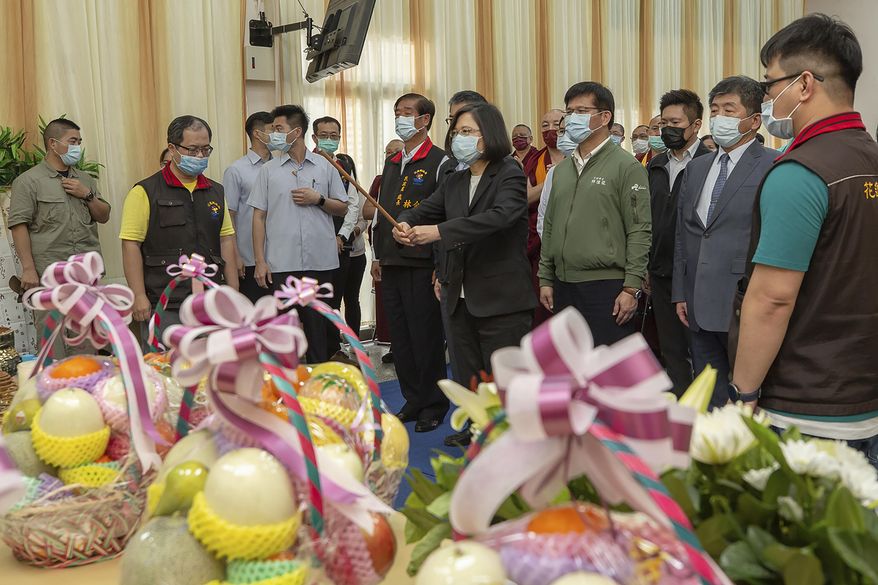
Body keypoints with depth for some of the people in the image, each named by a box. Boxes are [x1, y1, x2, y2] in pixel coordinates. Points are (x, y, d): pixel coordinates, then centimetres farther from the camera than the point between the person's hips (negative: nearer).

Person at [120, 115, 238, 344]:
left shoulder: (216, 192, 13)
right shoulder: (145, 192, -4)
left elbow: (226, 241, 13)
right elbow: (131, 245, -7)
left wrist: (233, 292, 7)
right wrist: (139, 297, -13)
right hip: (163, 306, -5)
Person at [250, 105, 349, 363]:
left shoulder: (325, 167, 7)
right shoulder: (269, 170, 6)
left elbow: (342, 208, 11)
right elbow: (259, 217, 4)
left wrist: (318, 200, -9)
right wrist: (260, 261, -3)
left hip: (319, 261, 0)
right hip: (281, 263, 0)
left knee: (317, 325, 9)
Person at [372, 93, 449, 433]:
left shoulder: (439, 162, -6)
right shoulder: (392, 164, 18)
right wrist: (378, 256, 18)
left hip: (422, 265, -7)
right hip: (391, 265, 7)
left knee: (426, 337, -1)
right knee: (400, 337, 11)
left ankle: (434, 404, 12)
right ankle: (413, 399, 23)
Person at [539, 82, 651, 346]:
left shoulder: (626, 166, -5)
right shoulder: (562, 169, 15)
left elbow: (639, 232, -9)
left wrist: (631, 288, -14)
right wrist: (545, 279, 12)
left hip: (607, 287, -6)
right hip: (564, 286, 6)